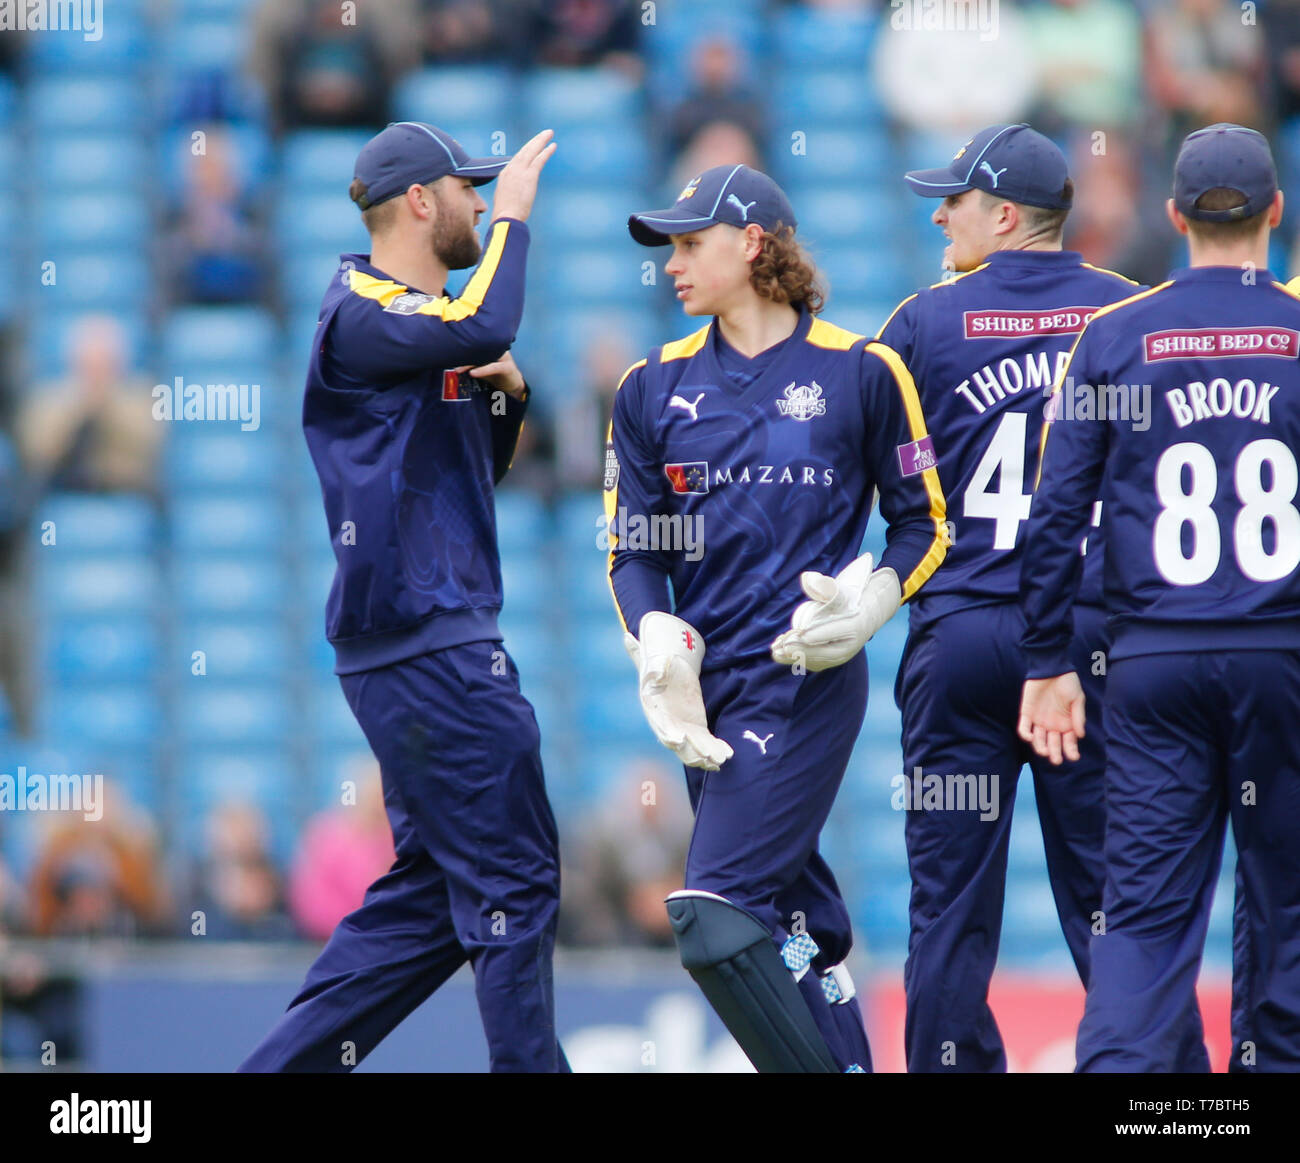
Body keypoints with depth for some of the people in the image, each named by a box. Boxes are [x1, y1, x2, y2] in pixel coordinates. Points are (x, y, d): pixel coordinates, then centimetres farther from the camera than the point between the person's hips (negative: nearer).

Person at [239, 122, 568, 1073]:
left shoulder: (429, 323, 20)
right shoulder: (362, 312, -11)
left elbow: (481, 468, 26)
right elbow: (484, 324, -30)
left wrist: (507, 393, 6)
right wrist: (514, 212, -15)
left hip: (435, 644, 10)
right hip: (426, 645, -10)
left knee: (436, 886, 11)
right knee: (511, 882, -9)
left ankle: (284, 1064, 11)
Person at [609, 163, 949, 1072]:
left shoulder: (861, 372, 0)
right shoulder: (655, 388, 12)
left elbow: (923, 523, 6)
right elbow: (633, 546, 10)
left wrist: (874, 597, -13)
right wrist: (659, 639, -9)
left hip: (808, 680, -5)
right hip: (711, 690, 5)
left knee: (718, 920, -18)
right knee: (797, 926, 7)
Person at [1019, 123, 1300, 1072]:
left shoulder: (1114, 337, 3)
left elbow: (1057, 513, 2)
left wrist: (1050, 664, 8)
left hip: (1154, 663, 1)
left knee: (1147, 906, -1)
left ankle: (1121, 1064, -18)